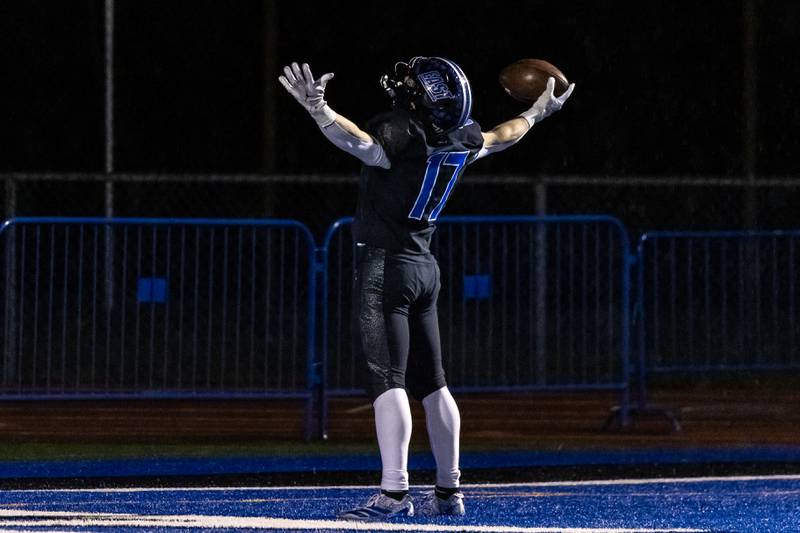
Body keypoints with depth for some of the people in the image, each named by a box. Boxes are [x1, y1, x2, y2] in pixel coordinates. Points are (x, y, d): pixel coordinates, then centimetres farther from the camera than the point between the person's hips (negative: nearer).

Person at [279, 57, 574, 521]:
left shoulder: (403, 131, -18)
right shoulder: (461, 137, 5)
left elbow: (360, 142, -38)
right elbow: (499, 138, 26)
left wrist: (319, 109, -52)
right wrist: (536, 114, 44)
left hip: (385, 265, -8)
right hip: (425, 268, 8)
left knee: (387, 379, -13)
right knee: (431, 383, 14)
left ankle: (394, 492, -20)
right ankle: (449, 492, 19)